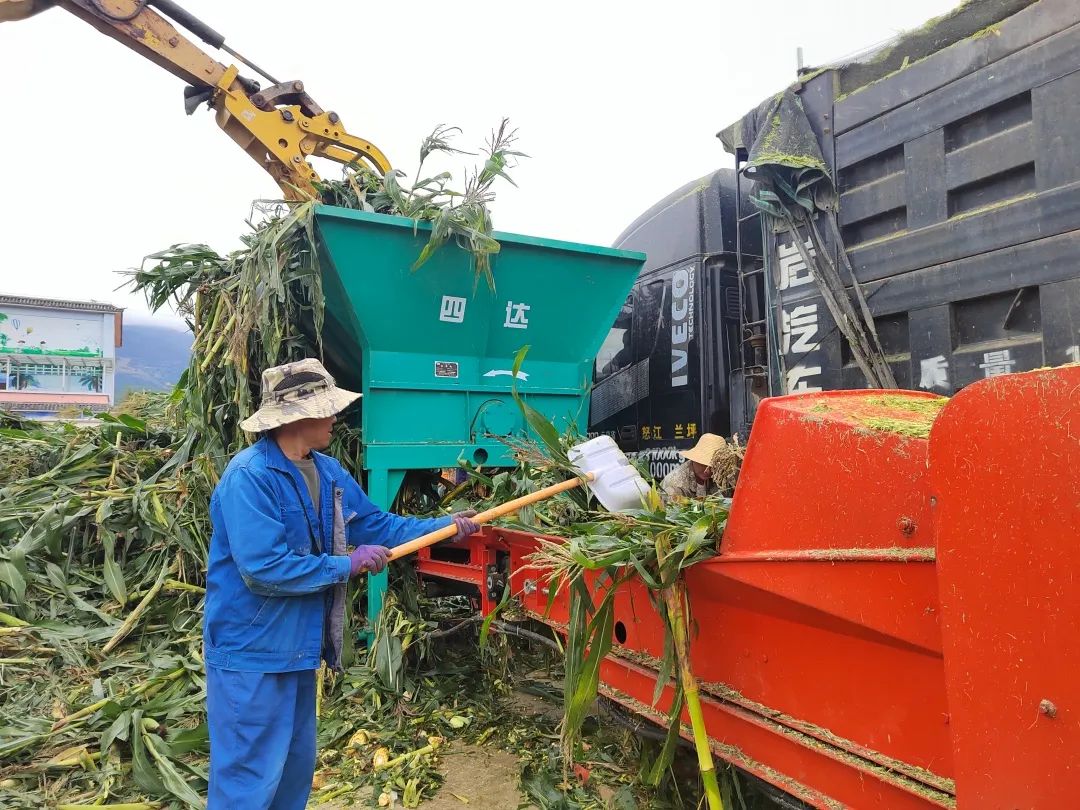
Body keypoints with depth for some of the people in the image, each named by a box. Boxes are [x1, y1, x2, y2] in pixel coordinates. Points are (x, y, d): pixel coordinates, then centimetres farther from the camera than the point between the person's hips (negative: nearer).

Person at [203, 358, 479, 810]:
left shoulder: (328, 472, 4)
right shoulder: (249, 476, -24)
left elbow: (376, 525, 11)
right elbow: (265, 570, -30)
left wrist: (442, 528, 5)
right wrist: (347, 565, -21)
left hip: (299, 647, 9)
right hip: (251, 653, -9)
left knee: (296, 765, 23)